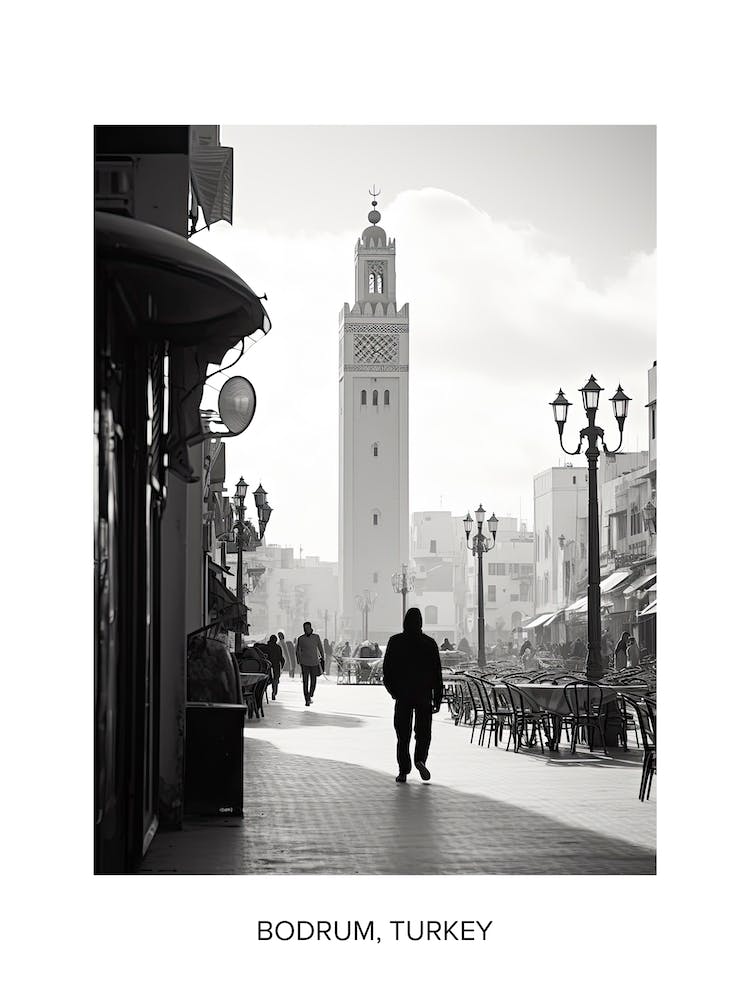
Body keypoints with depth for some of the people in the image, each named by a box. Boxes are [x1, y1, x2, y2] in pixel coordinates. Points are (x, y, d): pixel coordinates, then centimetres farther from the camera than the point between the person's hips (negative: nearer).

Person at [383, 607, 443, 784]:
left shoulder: (395, 642, -2)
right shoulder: (429, 643, -1)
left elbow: (387, 670, -2)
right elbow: (437, 674, 0)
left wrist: (393, 690, 11)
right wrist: (437, 699, 3)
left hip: (402, 696, 0)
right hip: (424, 696, 0)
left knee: (403, 735, 7)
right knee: (423, 732, 9)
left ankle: (403, 771, 3)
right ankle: (420, 759, -16)